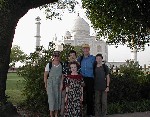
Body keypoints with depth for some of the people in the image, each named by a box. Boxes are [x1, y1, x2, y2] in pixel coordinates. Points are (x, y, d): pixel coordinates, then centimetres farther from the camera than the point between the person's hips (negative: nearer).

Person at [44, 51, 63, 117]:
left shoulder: (62, 65, -3)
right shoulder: (49, 65, -8)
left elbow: (62, 76, 5)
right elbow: (45, 75, 0)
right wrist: (46, 85, 0)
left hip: (59, 85, 2)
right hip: (51, 84, -2)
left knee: (58, 99, 8)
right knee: (51, 99, -2)